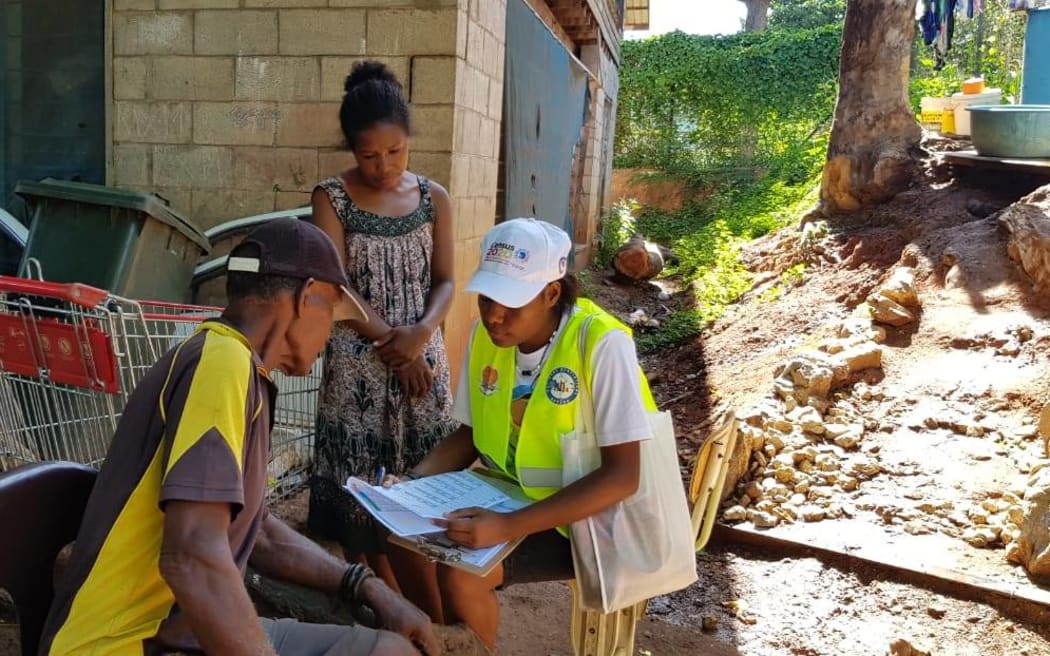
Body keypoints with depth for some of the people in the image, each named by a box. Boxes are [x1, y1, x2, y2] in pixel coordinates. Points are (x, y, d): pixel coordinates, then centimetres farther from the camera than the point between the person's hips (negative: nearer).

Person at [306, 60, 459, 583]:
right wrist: (391, 345, -13)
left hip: (423, 355, 2)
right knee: (357, 479, 3)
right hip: (358, 360, -2)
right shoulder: (332, 198, -4)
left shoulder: (433, 198, 4)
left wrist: (421, 333, -16)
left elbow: (445, 280, 3)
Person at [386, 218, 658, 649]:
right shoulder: (487, 334, -5)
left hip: (588, 515, -6)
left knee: (459, 573, -23)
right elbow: (469, 435, 7)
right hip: (508, 495, 7)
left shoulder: (601, 343, -25)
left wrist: (508, 527, -36)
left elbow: (623, 475, -28)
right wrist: (411, 484, -11)